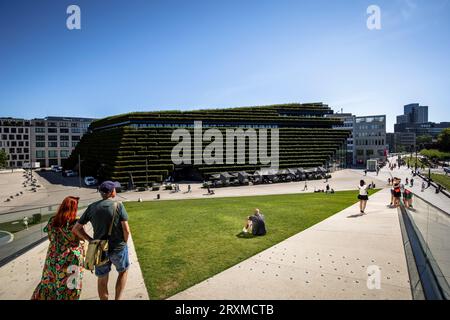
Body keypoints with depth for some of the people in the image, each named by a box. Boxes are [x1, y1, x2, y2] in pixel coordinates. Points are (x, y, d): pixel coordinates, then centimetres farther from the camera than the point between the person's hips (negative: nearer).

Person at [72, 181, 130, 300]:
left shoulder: (92, 207, -3)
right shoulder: (118, 206, -16)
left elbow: (76, 229, 0)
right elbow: (126, 230, -18)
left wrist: (91, 240, 7)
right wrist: (124, 242, 0)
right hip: (118, 248, -3)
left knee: (102, 280, 21)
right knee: (123, 271, 25)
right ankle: (117, 299, 22)